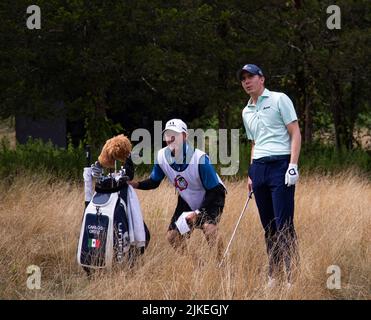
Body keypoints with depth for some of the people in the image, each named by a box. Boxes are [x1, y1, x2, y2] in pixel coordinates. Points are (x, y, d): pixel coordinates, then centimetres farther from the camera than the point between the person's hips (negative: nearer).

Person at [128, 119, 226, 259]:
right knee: (173, 237, -2)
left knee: (209, 227, -31)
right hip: (187, 200, 6)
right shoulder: (162, 156, -17)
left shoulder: (199, 158, -32)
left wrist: (198, 212, -27)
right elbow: (154, 182, -1)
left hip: (212, 197, -6)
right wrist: (136, 184, -21)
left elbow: (214, 190, -23)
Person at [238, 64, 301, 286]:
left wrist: (293, 165, -13)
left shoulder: (279, 99, 2)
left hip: (280, 164, -6)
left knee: (284, 224, -12)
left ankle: (293, 276, -12)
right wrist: (251, 174, 17)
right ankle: (273, 274, 10)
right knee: (268, 225, 5)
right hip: (259, 167, 6)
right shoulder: (246, 112, 21)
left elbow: (295, 133, -3)